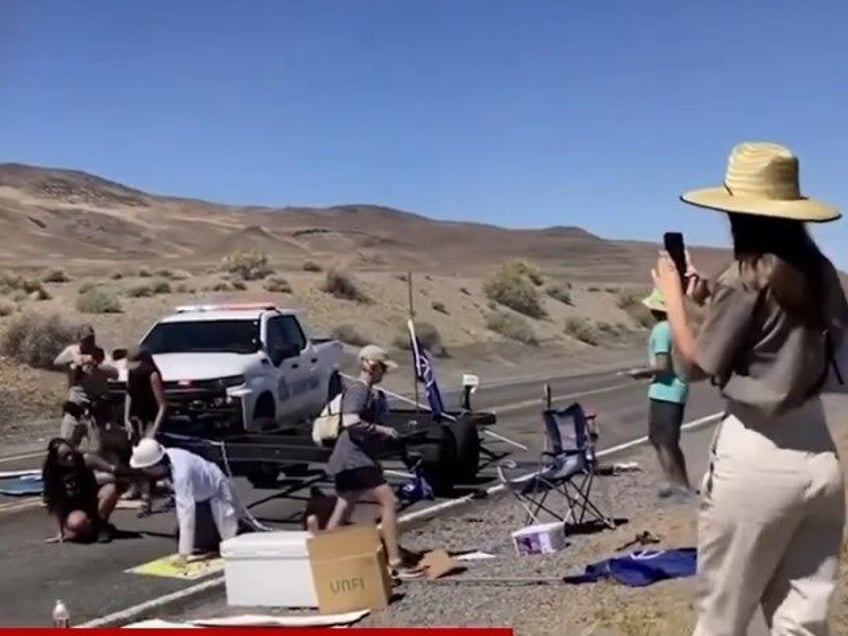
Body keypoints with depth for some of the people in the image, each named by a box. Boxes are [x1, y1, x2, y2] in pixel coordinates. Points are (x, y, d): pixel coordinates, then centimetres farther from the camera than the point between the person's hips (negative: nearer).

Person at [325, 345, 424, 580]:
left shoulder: (366, 391, 19)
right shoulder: (358, 389, -12)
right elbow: (350, 421, -26)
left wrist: (382, 435, 19)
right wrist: (381, 430, -19)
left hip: (351, 459, 11)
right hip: (355, 458, -11)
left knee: (342, 512, 13)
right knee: (389, 501, -11)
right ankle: (395, 563, -12)